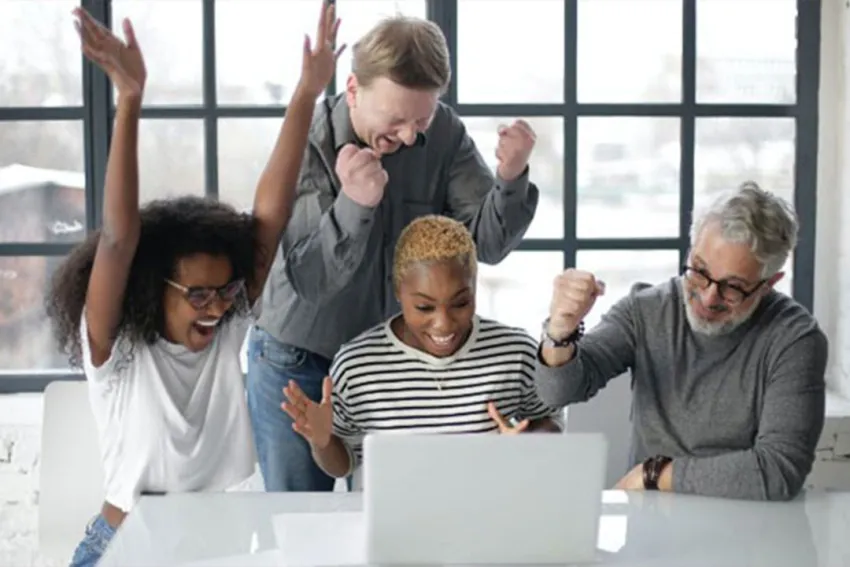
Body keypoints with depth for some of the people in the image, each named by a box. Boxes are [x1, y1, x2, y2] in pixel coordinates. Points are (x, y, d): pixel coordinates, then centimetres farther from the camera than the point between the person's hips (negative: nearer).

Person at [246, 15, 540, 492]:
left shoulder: (444, 134, -11)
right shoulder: (304, 144, -19)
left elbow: (487, 243, -13)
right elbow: (309, 281, -24)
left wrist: (510, 180, -32)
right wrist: (353, 204, -40)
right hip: (300, 366, -2)